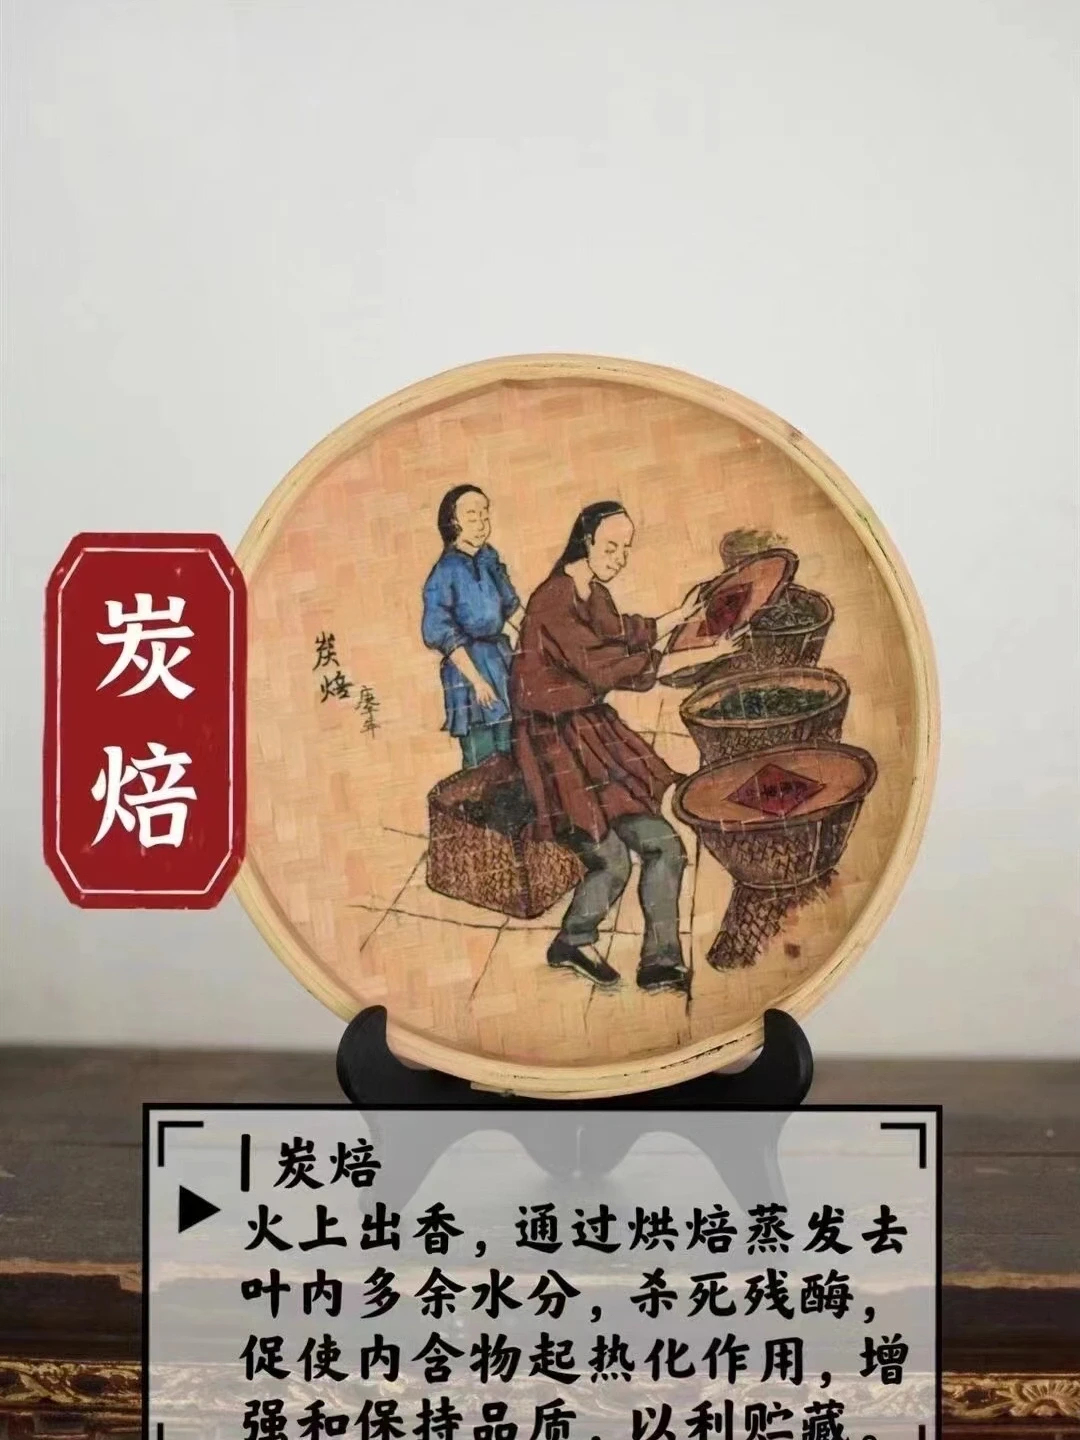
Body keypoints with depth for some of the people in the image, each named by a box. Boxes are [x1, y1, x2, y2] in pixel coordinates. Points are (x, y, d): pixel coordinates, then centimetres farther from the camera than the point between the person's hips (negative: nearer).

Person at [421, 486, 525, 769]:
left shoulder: (490, 558, 7)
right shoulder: (447, 571, -13)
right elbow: (441, 632, -15)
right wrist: (475, 679, -18)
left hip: (501, 656, 7)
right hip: (469, 662, -7)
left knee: (512, 750, 9)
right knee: (482, 758, -4)